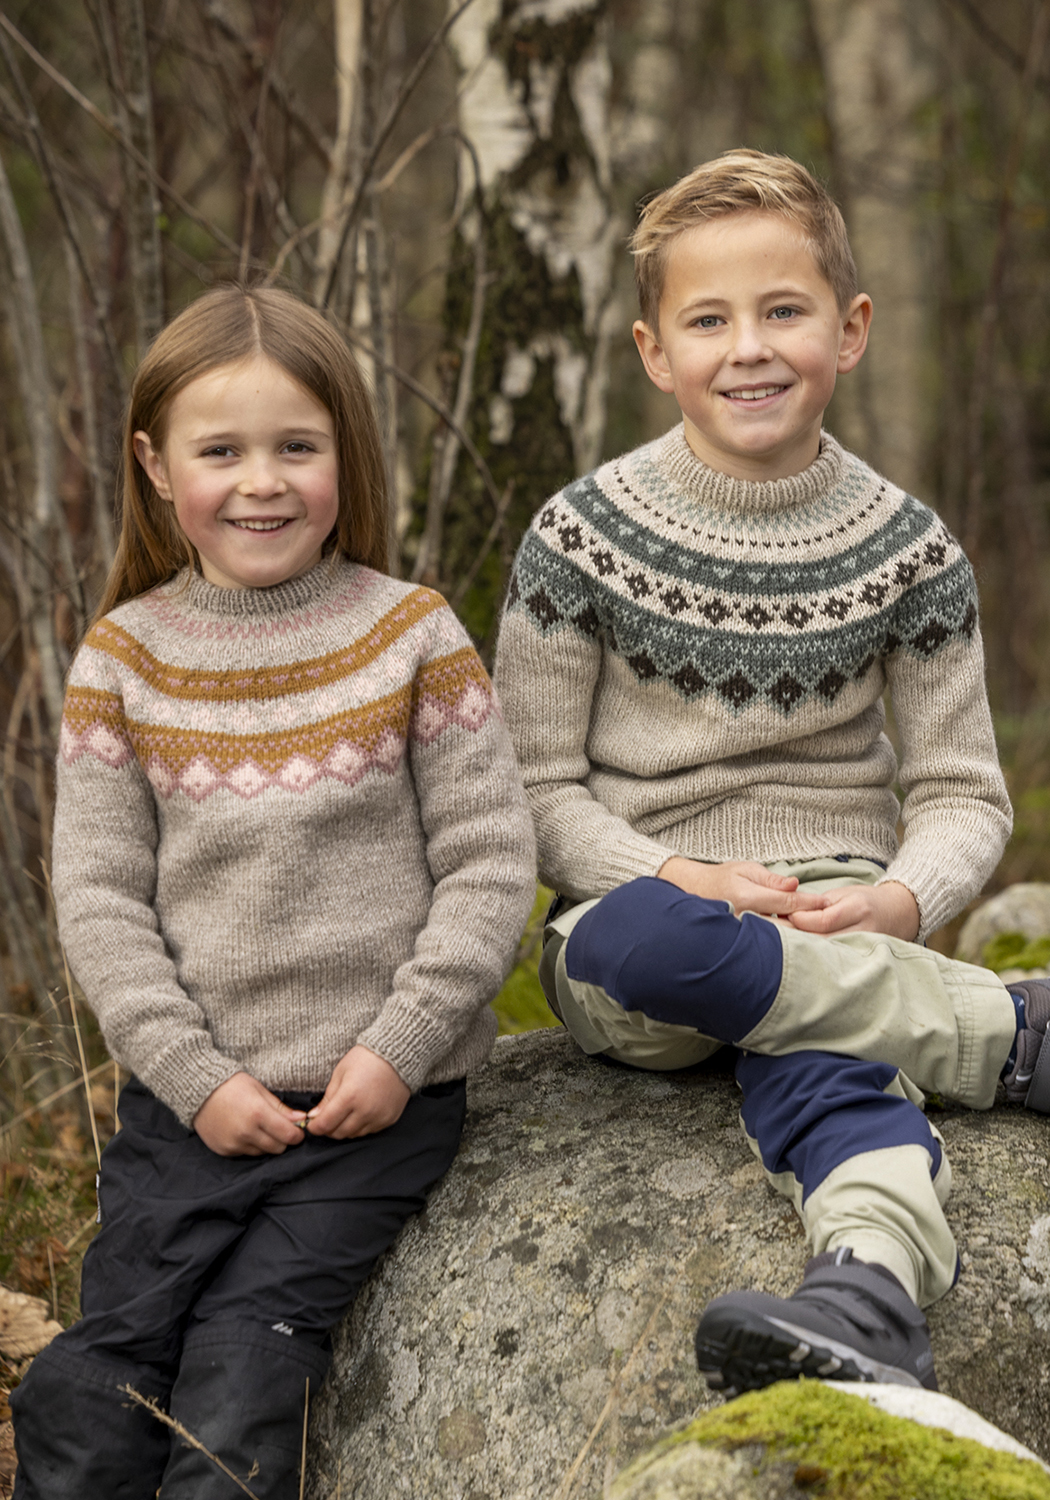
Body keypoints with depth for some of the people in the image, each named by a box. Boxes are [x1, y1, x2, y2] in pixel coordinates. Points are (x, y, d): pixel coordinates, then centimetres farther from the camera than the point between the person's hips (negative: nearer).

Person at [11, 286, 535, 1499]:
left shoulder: (412, 636, -2)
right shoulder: (125, 657, 2)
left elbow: (490, 862, -2)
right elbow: (99, 895, 1)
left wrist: (401, 1045, -11)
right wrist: (194, 1076, -8)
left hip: (384, 1095, -2)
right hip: (191, 1098, 2)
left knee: (248, 1345, -13)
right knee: (98, 1366, -5)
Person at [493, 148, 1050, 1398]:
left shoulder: (905, 549, 5)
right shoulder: (583, 537, 1)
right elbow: (536, 789, 2)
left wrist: (901, 901, -15)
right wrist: (681, 881, -17)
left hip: (834, 923, 0)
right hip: (643, 899, 0)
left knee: (812, 1050, -35)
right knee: (638, 940, -36)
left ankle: (866, 1289, -61)